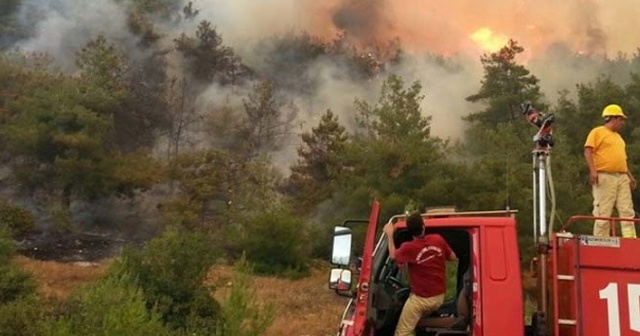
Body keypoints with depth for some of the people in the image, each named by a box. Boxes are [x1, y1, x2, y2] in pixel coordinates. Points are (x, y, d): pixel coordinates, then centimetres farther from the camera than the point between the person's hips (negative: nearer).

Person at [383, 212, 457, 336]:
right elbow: (453, 257, 8)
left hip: (420, 299, -6)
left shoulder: (409, 248, -19)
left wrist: (390, 235, 11)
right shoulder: (438, 240, -8)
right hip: (439, 297, 6)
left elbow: (393, 256, 3)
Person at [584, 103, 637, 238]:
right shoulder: (597, 132, 1)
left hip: (622, 177, 8)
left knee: (627, 211, 0)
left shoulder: (618, 137, 26)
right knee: (603, 212, -8)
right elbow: (588, 151, -10)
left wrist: (630, 176, 20)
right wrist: (593, 170, -22)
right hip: (605, 177, -8)